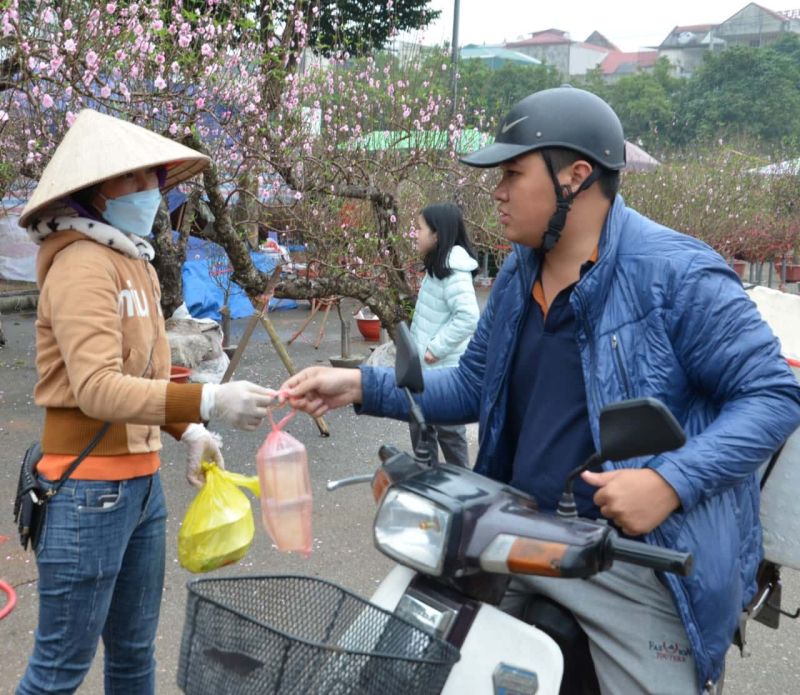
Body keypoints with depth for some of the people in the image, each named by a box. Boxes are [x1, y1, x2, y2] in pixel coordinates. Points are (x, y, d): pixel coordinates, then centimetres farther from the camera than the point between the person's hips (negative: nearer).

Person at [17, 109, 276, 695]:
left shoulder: (136, 261, 12)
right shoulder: (82, 264, -16)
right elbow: (97, 389, -25)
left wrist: (188, 432, 1)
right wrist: (207, 402, -33)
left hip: (142, 481, 9)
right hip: (87, 488, -8)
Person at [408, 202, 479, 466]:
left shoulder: (452, 271, -20)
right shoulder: (436, 267, 10)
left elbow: (468, 318, -28)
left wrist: (436, 348, -22)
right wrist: (421, 348, 13)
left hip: (443, 370, -10)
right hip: (427, 367, 10)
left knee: (448, 431, 3)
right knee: (420, 427, 18)